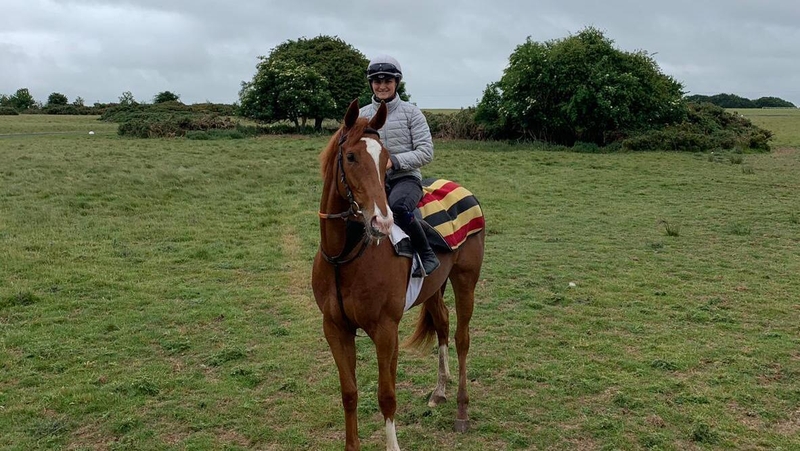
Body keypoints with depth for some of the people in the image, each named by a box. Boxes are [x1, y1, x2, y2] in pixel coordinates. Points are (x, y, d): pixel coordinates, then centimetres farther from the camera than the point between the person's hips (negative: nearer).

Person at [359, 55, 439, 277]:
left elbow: (426, 152, -4)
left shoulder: (411, 112, 1)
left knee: (397, 206, -38)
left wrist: (394, 161, -16)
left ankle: (427, 254, -16)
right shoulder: (362, 114, 11)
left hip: (405, 178, -3)